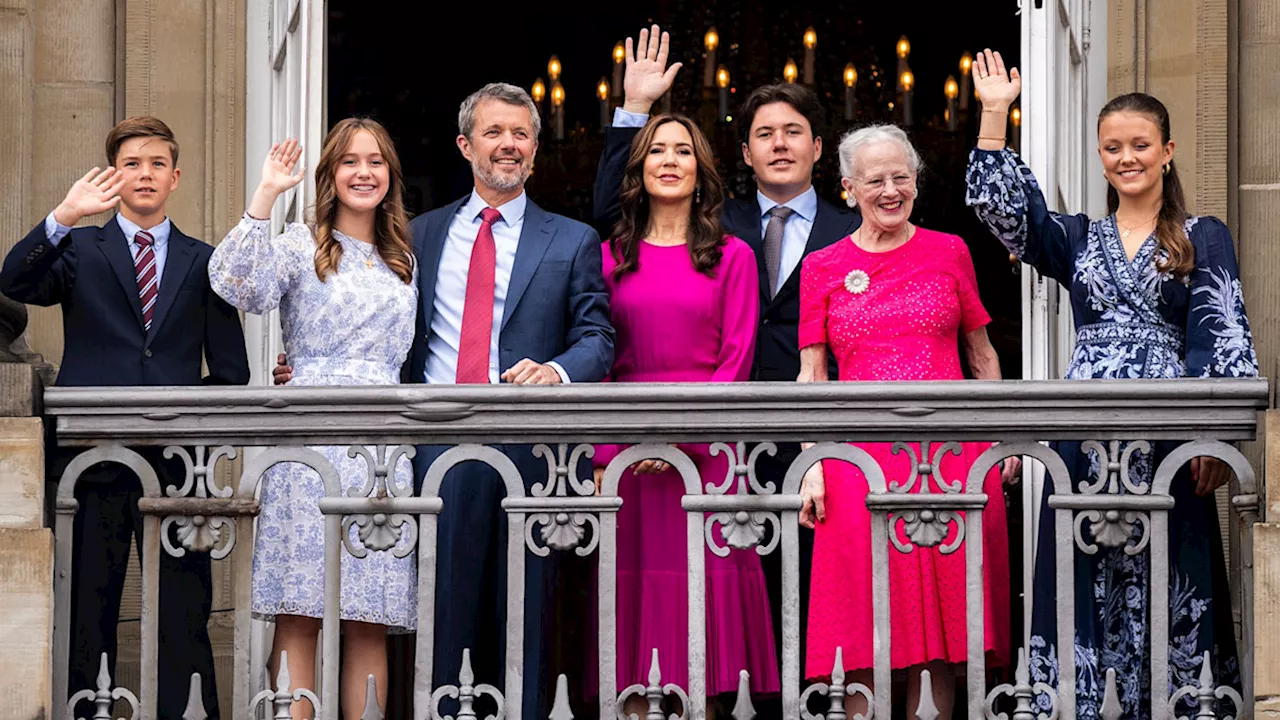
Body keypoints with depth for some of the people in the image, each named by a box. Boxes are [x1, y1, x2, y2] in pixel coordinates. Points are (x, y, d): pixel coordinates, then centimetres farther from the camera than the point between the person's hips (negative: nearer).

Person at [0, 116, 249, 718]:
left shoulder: (203, 262, 15)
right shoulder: (78, 251, 11)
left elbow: (231, 370, 16)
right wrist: (65, 216, -23)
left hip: (174, 459, 1)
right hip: (93, 458, -1)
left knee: (184, 617, -2)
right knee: (85, 614, 3)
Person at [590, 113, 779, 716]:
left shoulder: (732, 257, 7)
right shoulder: (610, 257, 11)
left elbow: (737, 360, 0)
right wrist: (606, 454, -7)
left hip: (704, 445, -1)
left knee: (703, 579, -3)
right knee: (634, 581, -1)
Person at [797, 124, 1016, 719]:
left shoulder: (949, 252, 10)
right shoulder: (823, 268, 9)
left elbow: (982, 355, 14)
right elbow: (811, 375, 7)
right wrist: (812, 464, -3)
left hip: (951, 449, 1)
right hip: (862, 453, 0)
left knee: (941, 604, 0)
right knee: (866, 624, -2)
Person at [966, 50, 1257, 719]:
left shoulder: (1204, 238, 8)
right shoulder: (1077, 238, 16)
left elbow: (1226, 337, -1)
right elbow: (1002, 209, 2)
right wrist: (995, 113, -3)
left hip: (1168, 437, -2)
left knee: (1165, 585, -3)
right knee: (1084, 584, 1)